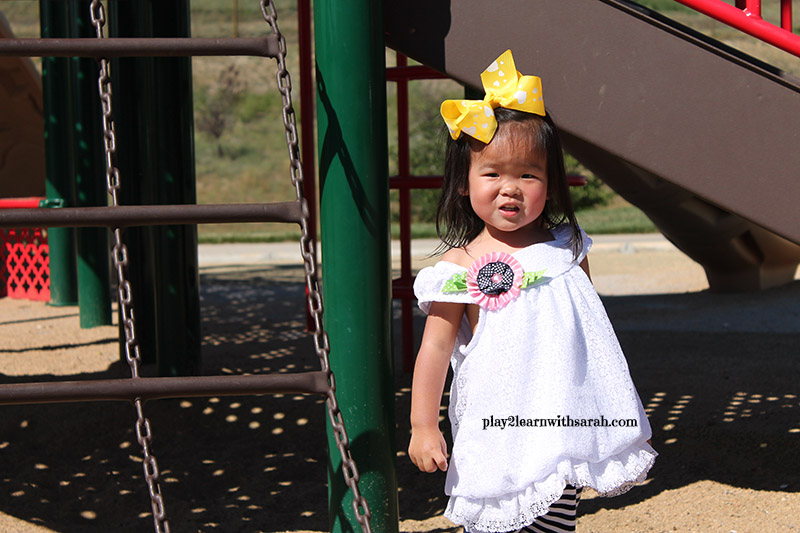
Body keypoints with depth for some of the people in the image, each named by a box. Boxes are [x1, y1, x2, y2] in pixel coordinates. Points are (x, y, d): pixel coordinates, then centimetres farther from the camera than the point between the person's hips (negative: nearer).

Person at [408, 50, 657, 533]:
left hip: (565, 426, 3)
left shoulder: (566, 247, 5)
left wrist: (617, 411, 22)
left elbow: (591, 324, 17)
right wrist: (423, 426, -7)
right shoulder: (462, 266, -8)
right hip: (497, 433, -3)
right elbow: (436, 347, -6)